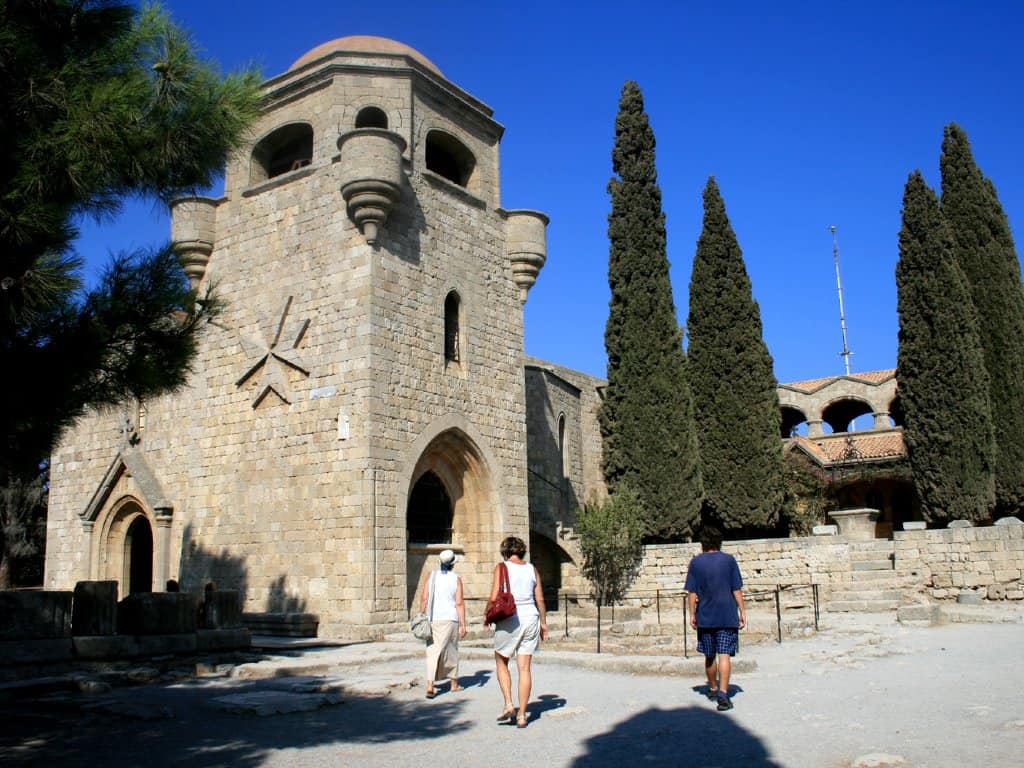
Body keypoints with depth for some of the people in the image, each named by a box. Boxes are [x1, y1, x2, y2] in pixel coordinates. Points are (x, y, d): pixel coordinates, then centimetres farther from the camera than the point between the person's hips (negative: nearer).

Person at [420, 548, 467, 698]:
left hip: (432, 619, 1)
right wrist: (463, 625, -2)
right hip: (450, 619, -1)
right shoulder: (456, 579, -3)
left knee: (432, 652, 2)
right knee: (451, 651, 14)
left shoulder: (432, 576, 1)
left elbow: (424, 598, -2)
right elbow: (459, 603, -6)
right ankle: (454, 684, 25)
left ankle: (430, 686, -12)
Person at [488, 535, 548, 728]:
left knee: (501, 663, 16)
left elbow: (494, 597, -11)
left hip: (509, 619, -4)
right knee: (525, 668, 7)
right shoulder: (532, 569, 7)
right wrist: (543, 623, 19)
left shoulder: (502, 567, -5)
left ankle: (508, 704, 2)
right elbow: (540, 599, 9)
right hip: (530, 618, 4)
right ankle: (521, 715, 8)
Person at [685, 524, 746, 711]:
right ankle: (723, 693, -16)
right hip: (727, 616, -1)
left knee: (709, 656, 16)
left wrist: (692, 614, 7)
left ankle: (713, 689, 32)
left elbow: (691, 593, 0)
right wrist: (742, 612, 4)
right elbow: (737, 590, -3)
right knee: (724, 655, -4)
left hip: (705, 617, 2)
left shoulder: (696, 562, 1)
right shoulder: (729, 560, -1)